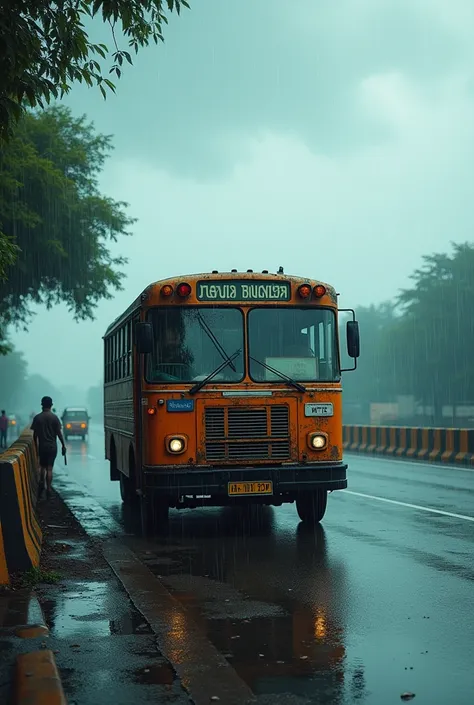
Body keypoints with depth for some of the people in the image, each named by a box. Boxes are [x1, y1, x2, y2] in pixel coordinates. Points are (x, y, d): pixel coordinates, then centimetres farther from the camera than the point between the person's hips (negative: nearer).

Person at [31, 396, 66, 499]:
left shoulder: (37, 417, -2)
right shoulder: (54, 417, -7)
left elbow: (35, 434, 1)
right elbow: (59, 433, -7)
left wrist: (36, 446, 12)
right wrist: (63, 445, 1)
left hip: (41, 446, 1)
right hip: (52, 446, -1)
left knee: (42, 466, 19)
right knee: (49, 468, 1)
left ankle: (41, 483, 5)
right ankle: (48, 489, -1)